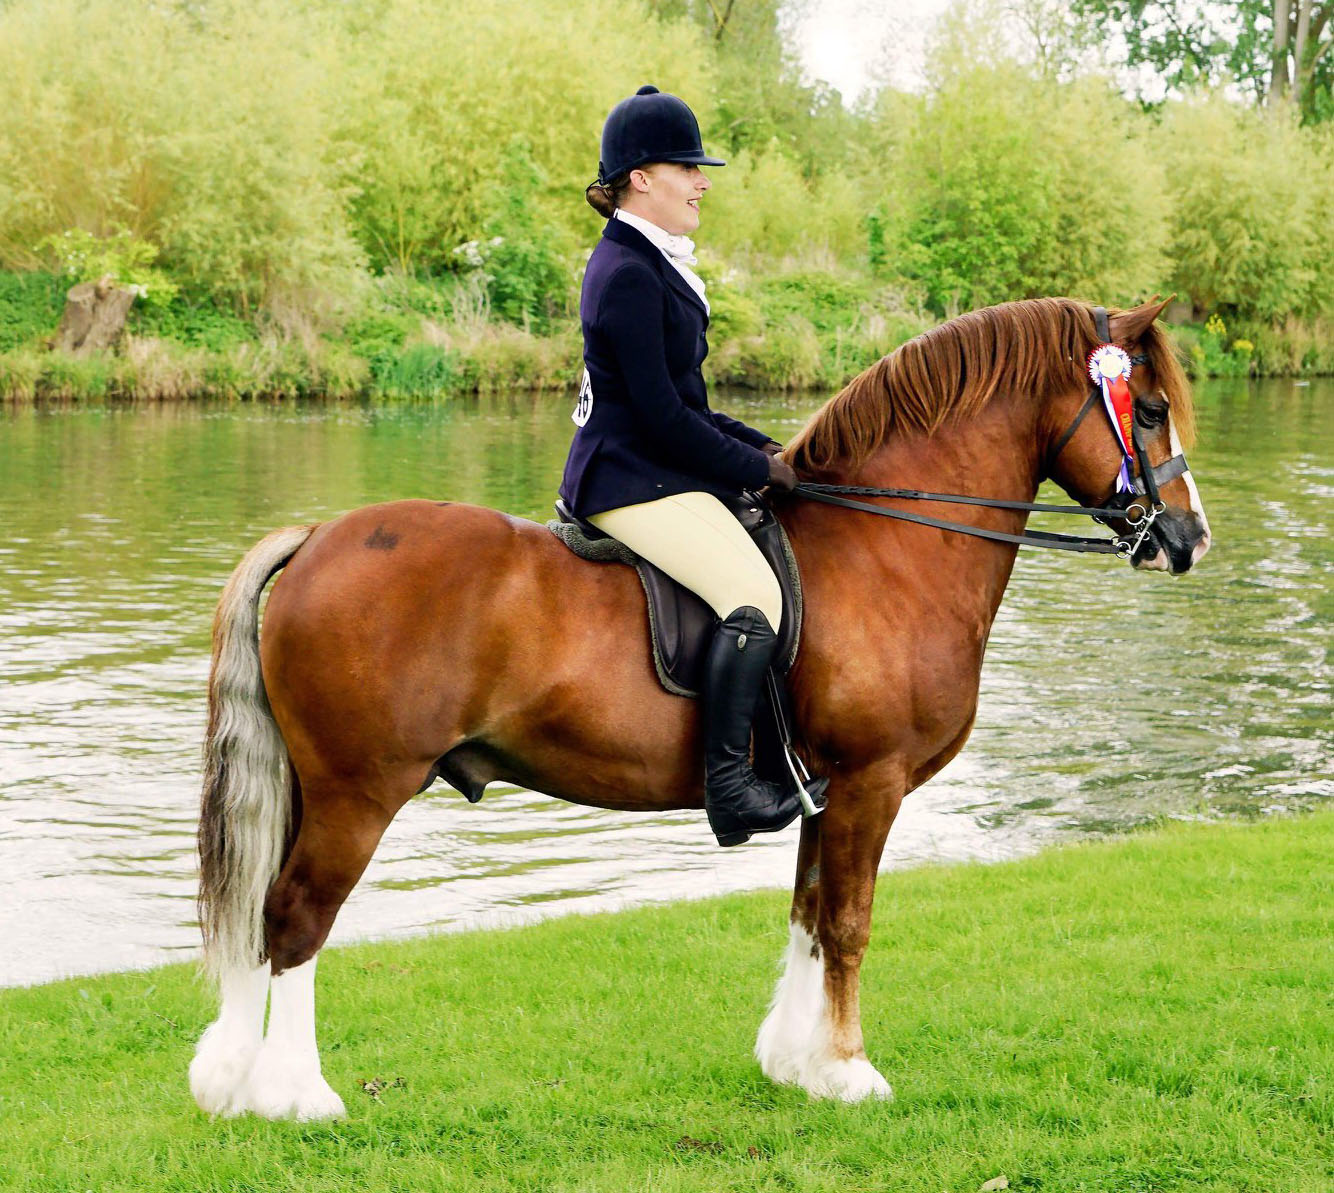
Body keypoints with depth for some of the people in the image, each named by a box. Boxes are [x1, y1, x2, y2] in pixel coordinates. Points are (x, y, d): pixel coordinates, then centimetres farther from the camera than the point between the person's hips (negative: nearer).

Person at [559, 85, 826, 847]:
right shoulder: (628, 275, -16)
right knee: (755, 594, -25)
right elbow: (661, 416, -19)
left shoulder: (650, 265, 17)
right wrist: (756, 468, -9)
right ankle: (729, 784, -25)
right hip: (633, 481, -11)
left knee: (783, 558, 15)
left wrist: (758, 446, 12)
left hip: (652, 472, 11)